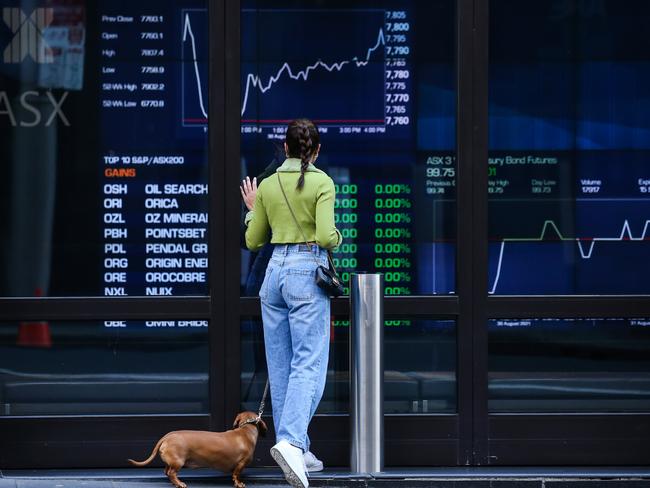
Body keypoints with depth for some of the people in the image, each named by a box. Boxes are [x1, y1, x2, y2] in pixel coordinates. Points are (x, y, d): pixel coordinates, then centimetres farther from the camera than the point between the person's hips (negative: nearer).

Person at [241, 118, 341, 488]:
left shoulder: (268, 185, 8)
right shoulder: (322, 183, -6)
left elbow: (253, 242, 13)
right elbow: (326, 236, -16)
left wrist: (253, 210, 30)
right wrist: (338, 237, 6)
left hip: (275, 271, 5)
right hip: (308, 271, -5)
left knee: (280, 366, 11)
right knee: (309, 364, -8)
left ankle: (295, 449, 14)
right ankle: (291, 441, -27)